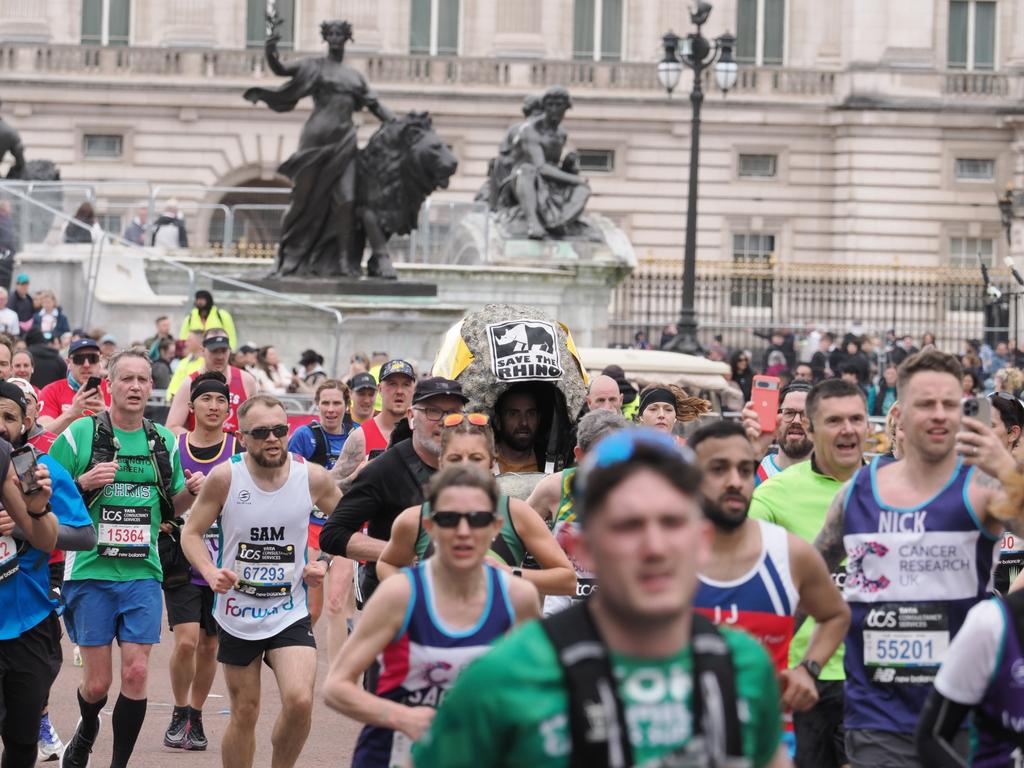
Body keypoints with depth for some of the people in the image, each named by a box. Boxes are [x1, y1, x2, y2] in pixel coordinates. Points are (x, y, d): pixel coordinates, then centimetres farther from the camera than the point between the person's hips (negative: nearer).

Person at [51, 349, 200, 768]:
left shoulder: (164, 440, 9)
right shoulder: (79, 434, -3)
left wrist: (190, 491, -2)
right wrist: (83, 483, -19)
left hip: (142, 574, 3)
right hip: (90, 573, -3)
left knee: (136, 672, -6)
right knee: (97, 681, 1)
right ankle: (86, 733, 35)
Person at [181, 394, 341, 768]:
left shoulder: (312, 477, -8)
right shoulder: (225, 477, -11)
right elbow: (191, 532, -1)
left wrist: (326, 564, -4)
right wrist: (211, 572, -19)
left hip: (290, 613, 0)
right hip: (237, 613, 0)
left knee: (300, 701, -21)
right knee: (244, 713, 9)